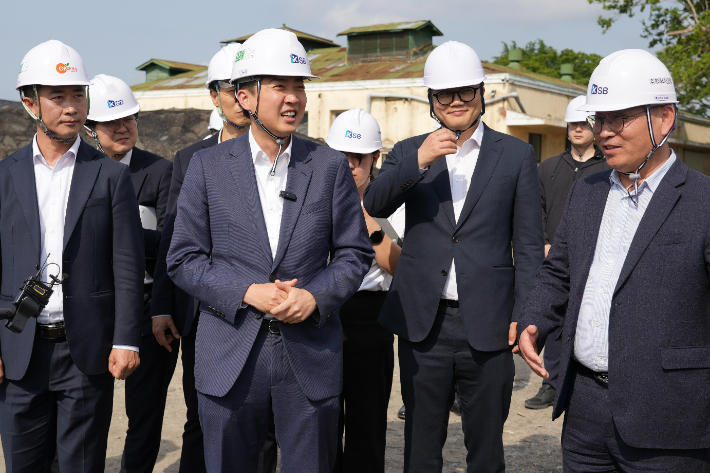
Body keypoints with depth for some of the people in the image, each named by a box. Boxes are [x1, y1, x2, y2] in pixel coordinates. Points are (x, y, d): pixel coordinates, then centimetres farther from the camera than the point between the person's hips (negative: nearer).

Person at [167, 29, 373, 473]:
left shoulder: (331, 165, 4)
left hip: (312, 355, 1)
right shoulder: (208, 165, 2)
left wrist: (315, 296, -12)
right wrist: (247, 293, -14)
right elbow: (184, 259, 0)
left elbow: (355, 252, 5)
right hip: (230, 358, 0)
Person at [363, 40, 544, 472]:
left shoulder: (516, 155, 4)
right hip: (423, 323, 1)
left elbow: (528, 244, 3)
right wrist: (418, 162, -22)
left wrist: (522, 316, -3)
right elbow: (375, 206, -8)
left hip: (488, 325, -1)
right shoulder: (409, 152, 8)